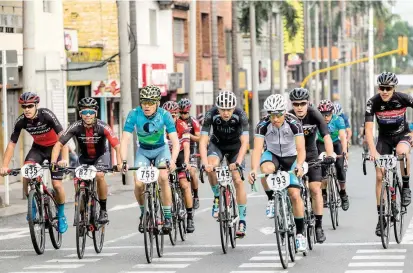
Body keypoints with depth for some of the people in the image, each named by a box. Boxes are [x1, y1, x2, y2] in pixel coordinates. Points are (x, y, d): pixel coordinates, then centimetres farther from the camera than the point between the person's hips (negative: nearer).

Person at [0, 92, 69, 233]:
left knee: (57, 184, -10)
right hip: (38, 148, 3)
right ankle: (32, 204, -2)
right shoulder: (21, 121, -19)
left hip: (54, 147, -3)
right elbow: (12, 144, -14)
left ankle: (61, 215, 15)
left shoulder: (46, 115, -29)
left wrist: (64, 159, -47)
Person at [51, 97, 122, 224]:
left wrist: (119, 163, -47)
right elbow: (58, 144, -26)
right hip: (84, 158, 2)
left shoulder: (102, 127, -29)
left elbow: (117, 146, -32)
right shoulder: (76, 127, -25)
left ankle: (103, 210, -14)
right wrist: (53, 163, -40)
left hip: (101, 156, -2)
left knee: (99, 175, -29)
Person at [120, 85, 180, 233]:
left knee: (163, 177, -27)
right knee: (138, 184, -18)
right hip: (143, 151, 1)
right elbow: (125, 140, -26)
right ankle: (143, 214, 9)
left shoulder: (164, 115, -24)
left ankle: (167, 217, -15)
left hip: (161, 149, -1)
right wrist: (123, 161, -40)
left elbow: (175, 141, -27)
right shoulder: (134, 114, -23)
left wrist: (172, 160, -43)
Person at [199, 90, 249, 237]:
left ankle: (242, 221, -4)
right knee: (211, 166, -31)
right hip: (217, 144, 0)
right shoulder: (211, 115, -29)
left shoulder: (240, 115, -29)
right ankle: (217, 197, -7)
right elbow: (203, 141, -32)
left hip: (235, 146, 0)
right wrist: (205, 163, -46)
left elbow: (244, 142, -33)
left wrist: (238, 162, -47)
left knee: (238, 180, -12)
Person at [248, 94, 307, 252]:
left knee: (295, 194, -16)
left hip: (291, 157, -1)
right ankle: (271, 200, -10)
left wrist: (299, 165, -53)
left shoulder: (294, 124, -26)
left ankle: (300, 233, -1)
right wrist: (254, 169, -50)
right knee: (266, 169, -36)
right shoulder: (263, 125, -24)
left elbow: (301, 148, -33)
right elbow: (257, 149, -33)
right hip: (272, 154, 1)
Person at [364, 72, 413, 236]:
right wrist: (373, 151, -38)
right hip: (384, 138, 2)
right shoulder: (373, 102, -21)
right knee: (380, 176, -7)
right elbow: (368, 129, -25)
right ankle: (381, 216, 2)